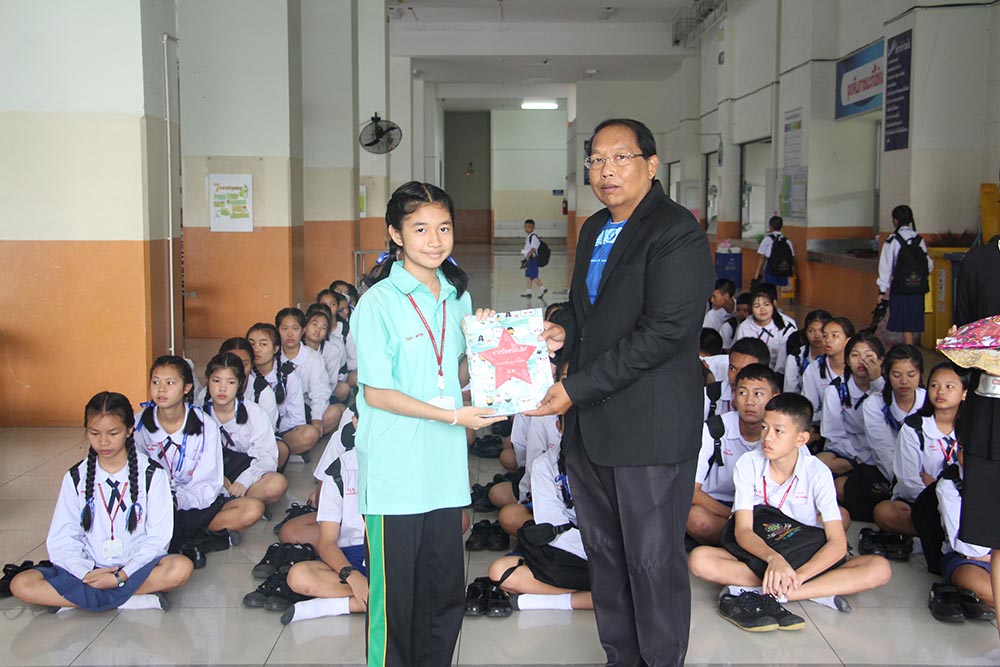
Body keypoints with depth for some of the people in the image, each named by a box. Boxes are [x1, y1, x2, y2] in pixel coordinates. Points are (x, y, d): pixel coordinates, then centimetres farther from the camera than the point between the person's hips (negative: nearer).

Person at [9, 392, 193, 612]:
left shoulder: (151, 474, 0)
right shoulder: (76, 478, 7)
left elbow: (158, 537, -5)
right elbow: (61, 540, 1)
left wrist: (121, 576, -17)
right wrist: (86, 574, -17)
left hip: (137, 567, -2)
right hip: (91, 570, 2)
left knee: (181, 568, -33)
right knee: (21, 585, -21)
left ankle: (77, 600, -23)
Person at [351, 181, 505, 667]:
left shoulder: (458, 297, 10)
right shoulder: (379, 302, -10)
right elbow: (376, 393, -11)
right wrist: (454, 416, -15)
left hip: (446, 467, 6)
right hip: (395, 473, -6)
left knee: (446, 594, 13)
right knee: (395, 595, 4)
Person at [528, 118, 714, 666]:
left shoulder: (677, 233, -14)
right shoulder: (594, 230, 14)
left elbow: (663, 333, -21)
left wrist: (576, 389, -19)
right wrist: (564, 329, 3)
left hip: (650, 425, -8)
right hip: (588, 424, 9)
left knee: (653, 560, 3)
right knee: (603, 551, 17)